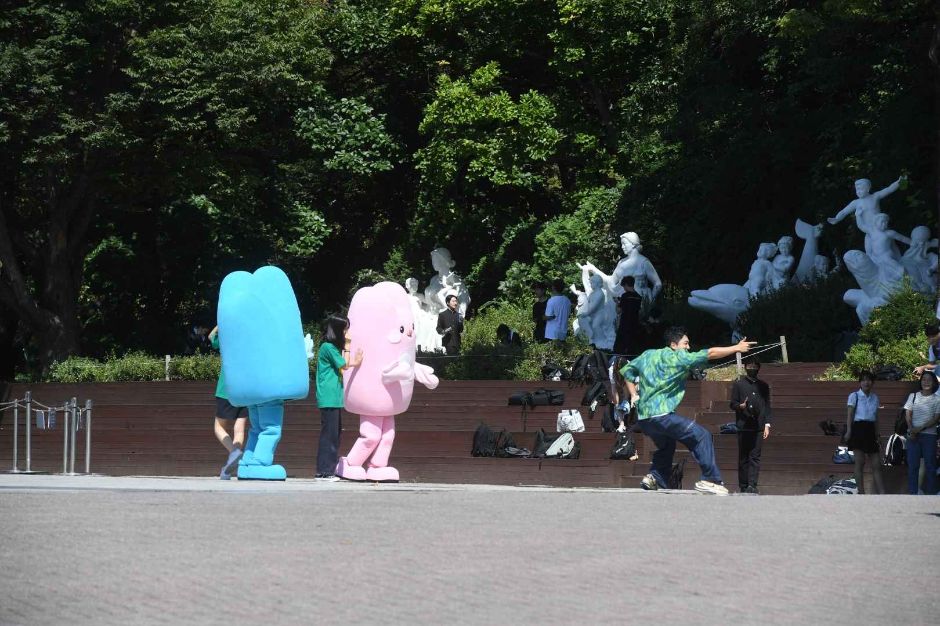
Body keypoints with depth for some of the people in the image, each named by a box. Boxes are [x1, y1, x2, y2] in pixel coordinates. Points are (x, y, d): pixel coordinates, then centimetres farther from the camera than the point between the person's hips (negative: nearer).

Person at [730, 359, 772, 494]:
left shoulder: (763, 386, 15)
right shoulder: (738, 384, 8)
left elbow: (767, 406, 15)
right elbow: (733, 404, 5)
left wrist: (767, 425, 5)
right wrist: (741, 406, -18)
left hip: (758, 427, 1)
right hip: (743, 427, -1)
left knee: (755, 457, -7)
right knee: (743, 457, 0)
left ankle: (752, 485, -14)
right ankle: (743, 486, 3)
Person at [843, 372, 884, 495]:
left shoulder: (875, 398, 14)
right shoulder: (854, 396, -1)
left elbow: (876, 417, 18)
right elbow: (850, 414, -7)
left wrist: (876, 434, 14)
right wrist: (848, 431, -16)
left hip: (870, 430, 5)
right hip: (858, 428, -5)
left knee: (876, 464, 2)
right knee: (860, 463, -4)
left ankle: (882, 494, 2)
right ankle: (861, 493, 1)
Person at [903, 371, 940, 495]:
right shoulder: (913, 396, 9)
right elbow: (908, 414, 5)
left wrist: (920, 428, -14)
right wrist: (911, 429, -11)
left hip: (929, 435, -1)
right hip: (913, 435, 1)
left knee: (930, 465, -1)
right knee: (912, 465, 1)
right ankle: (913, 493, 5)